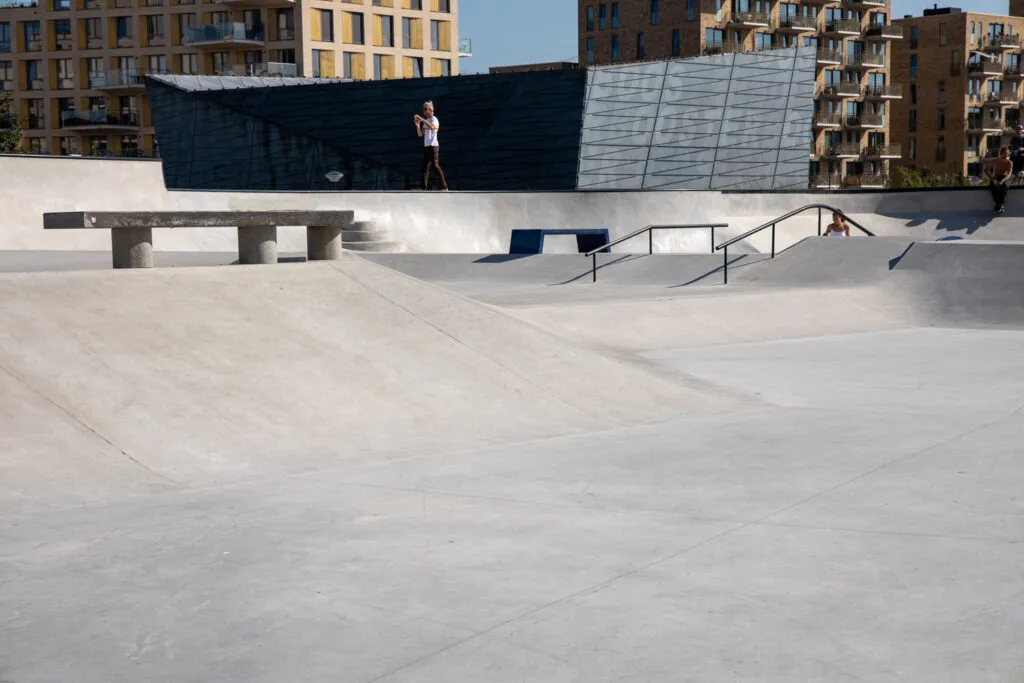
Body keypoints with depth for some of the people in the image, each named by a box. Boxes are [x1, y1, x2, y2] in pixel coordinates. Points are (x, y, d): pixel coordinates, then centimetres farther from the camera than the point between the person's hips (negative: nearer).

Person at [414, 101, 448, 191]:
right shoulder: (425, 121, 17)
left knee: (436, 165, -12)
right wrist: (418, 125, -2)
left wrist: (422, 119, -31)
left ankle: (444, 187, -11)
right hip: (426, 146, 8)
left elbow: (432, 127, -31)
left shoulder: (434, 119, -7)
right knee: (425, 167, 5)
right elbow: (420, 134, 13)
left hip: (433, 146, -8)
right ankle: (424, 186, 6)